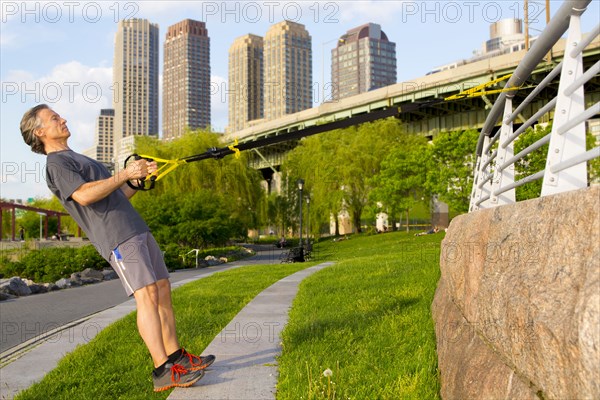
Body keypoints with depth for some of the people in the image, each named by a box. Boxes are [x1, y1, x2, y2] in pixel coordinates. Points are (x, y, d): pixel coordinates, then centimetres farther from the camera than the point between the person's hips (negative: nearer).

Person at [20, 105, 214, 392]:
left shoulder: (79, 159, 30)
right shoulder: (56, 164, 1)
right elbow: (84, 196, -17)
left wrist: (140, 178, 14)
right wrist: (125, 173, -14)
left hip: (138, 230, 9)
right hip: (117, 237, -9)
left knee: (163, 291, 6)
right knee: (147, 296, -18)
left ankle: (176, 357, 14)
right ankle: (163, 372, -20)